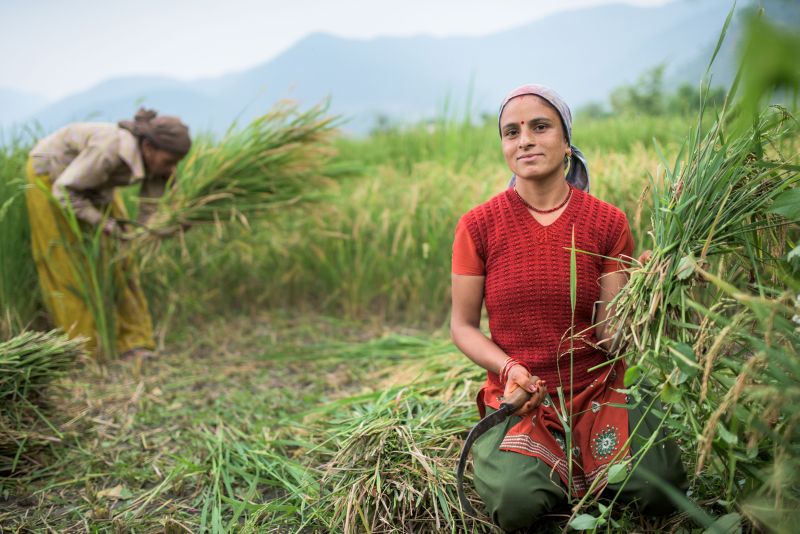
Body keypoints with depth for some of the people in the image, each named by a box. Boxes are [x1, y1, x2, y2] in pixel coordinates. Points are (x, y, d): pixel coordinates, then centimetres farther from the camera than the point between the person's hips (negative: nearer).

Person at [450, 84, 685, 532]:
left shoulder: (608, 222, -3)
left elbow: (611, 333, -4)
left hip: (595, 393, 1)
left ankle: (570, 466, 12)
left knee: (663, 486, -20)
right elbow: (463, 326, 0)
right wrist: (508, 367, -17)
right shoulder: (478, 225, -5)